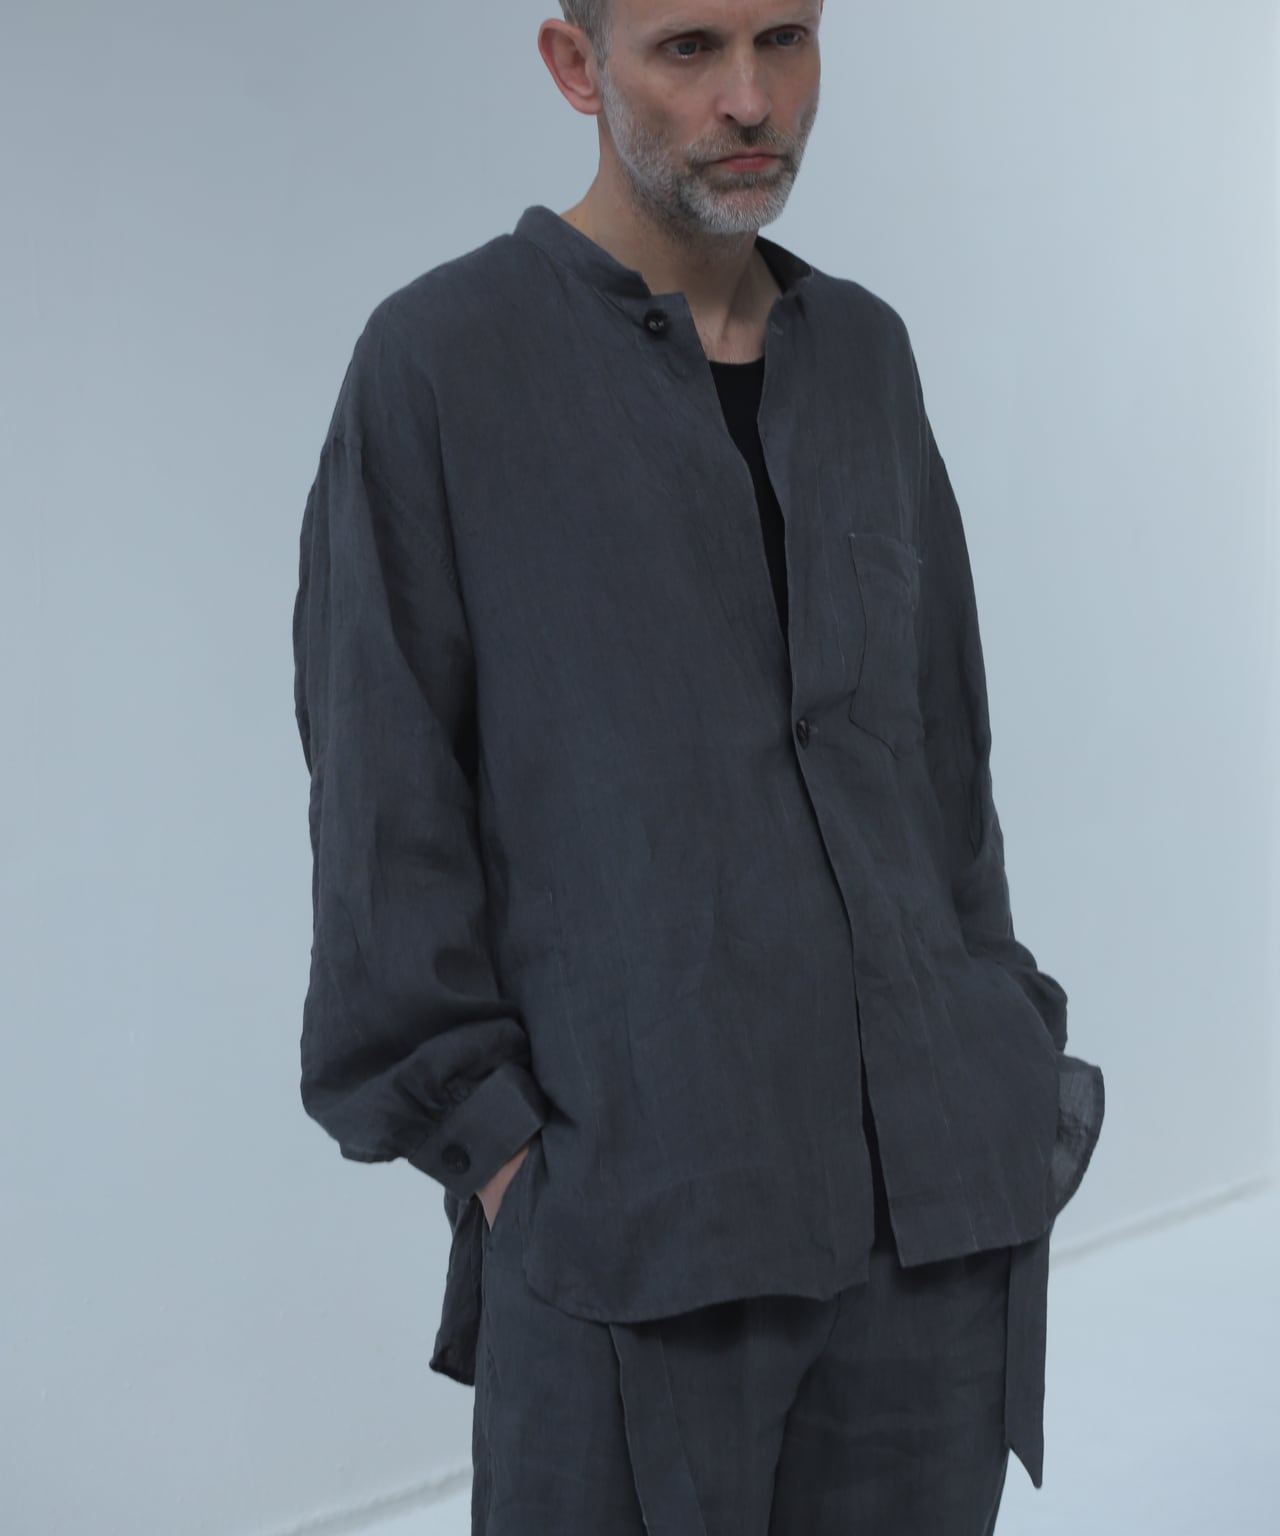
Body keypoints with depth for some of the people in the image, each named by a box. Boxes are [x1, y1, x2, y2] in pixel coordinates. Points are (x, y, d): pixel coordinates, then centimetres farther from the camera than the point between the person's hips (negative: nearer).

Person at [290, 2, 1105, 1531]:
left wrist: (993, 1050, 11)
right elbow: (382, 794, -5)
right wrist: (487, 1144, -8)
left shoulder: (864, 355, 12)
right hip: (635, 1200, -4)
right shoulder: (436, 361, -4)